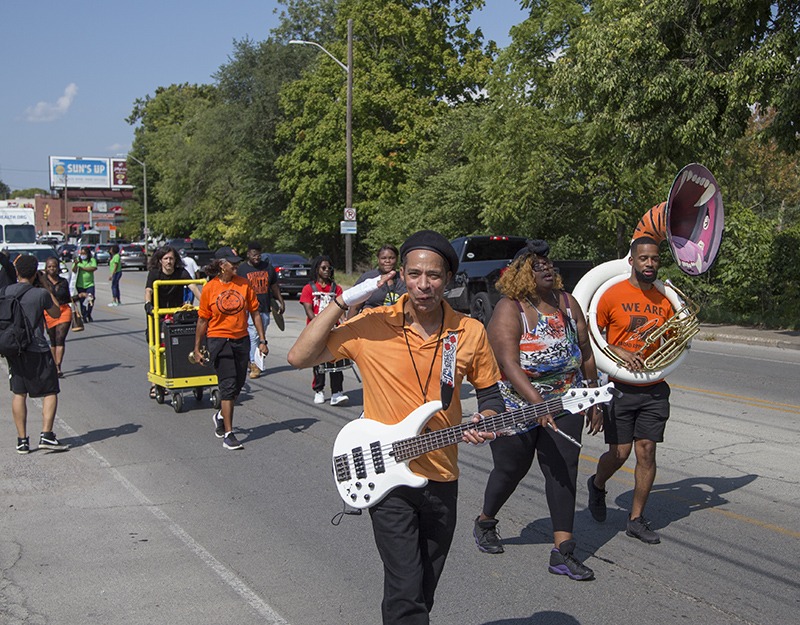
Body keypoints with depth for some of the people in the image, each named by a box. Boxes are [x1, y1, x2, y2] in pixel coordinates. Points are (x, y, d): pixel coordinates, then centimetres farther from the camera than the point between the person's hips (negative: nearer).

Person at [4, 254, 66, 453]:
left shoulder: (6, 292, 0)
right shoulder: (41, 294, -12)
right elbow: (56, 313, 5)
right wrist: (48, 289, 8)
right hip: (37, 349, -4)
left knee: (19, 394, 11)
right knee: (50, 392, 6)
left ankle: (22, 440, 11)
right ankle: (46, 435, -5)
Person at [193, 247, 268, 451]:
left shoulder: (244, 284, 2)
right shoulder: (209, 288, -4)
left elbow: (255, 313, 7)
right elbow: (203, 320, 3)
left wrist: (262, 340, 2)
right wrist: (197, 348, 5)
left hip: (241, 340, 4)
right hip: (219, 340, -4)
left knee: (237, 385, 11)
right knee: (228, 385, -10)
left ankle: (221, 416, 40)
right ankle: (228, 434, -5)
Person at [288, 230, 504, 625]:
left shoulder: (470, 333, -2)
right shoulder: (371, 325, -9)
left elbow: (490, 392, 10)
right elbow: (300, 357, -12)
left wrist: (485, 422, -12)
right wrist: (344, 301, -18)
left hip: (442, 479, 4)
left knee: (424, 593, 18)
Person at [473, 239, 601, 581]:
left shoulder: (568, 303, 4)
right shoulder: (509, 309, -15)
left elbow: (586, 354, 11)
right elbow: (509, 364, -25)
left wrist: (593, 401, 11)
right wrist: (537, 402, -36)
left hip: (565, 404, 5)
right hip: (516, 407, -4)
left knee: (564, 469, -4)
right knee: (511, 469, 8)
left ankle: (562, 552, 0)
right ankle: (485, 523, 36)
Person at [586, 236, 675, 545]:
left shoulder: (664, 301, 7)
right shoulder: (613, 295, -6)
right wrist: (621, 353, -15)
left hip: (654, 389, 3)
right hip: (621, 388, -3)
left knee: (646, 452, 1)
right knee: (619, 453, -1)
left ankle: (636, 519, 14)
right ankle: (597, 485, 33)